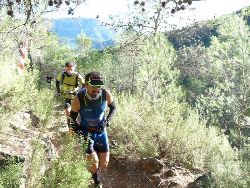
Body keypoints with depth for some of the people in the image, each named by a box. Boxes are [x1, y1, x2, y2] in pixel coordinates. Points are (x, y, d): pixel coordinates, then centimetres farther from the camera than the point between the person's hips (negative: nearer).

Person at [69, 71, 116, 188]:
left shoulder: (106, 94, -21)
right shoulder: (78, 99, -27)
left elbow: (113, 108, 2)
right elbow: (72, 119, -12)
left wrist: (107, 121, -12)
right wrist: (80, 132, -24)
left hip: (101, 132, 3)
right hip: (86, 133, -2)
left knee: (104, 163, 4)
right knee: (94, 163, -12)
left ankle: (95, 174, 39)